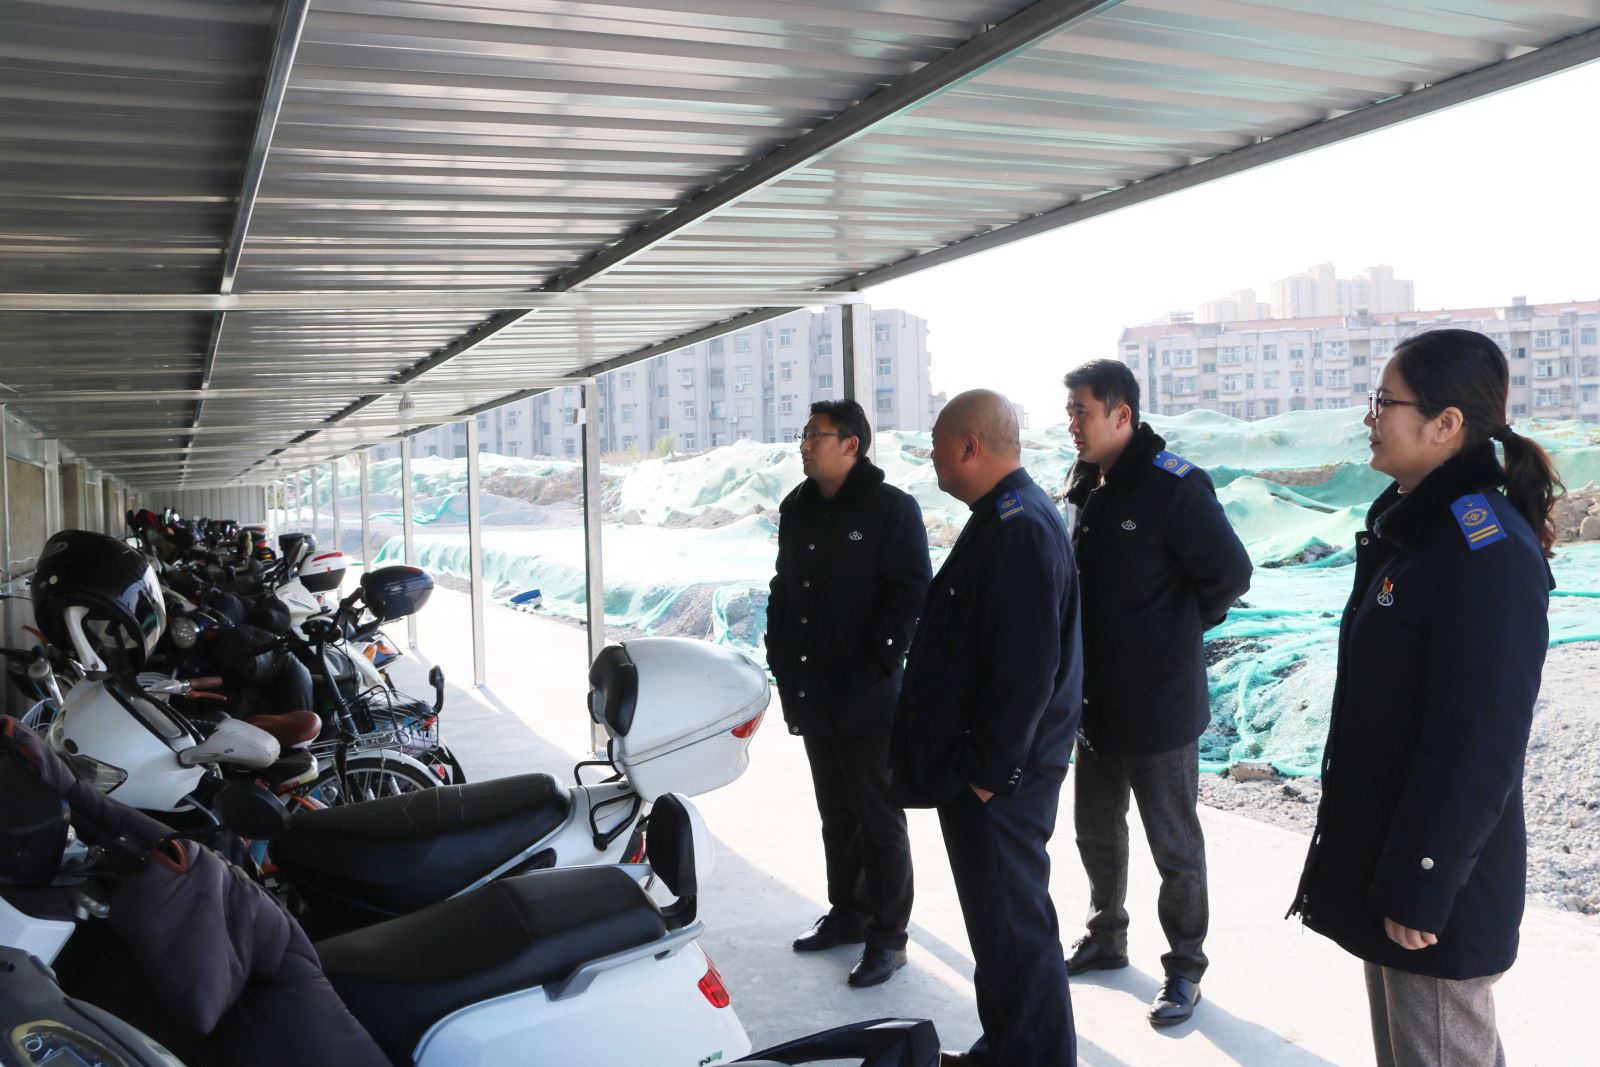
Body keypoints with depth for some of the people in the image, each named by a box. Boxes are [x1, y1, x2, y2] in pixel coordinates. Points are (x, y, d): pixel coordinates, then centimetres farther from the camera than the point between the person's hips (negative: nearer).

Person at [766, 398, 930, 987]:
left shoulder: (891, 508, -9)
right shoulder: (797, 509, 12)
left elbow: (909, 596, -13)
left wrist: (877, 667, -16)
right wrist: (780, 655, 10)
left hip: (868, 696, -7)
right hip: (812, 694, 7)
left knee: (879, 818, 2)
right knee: (836, 813, 17)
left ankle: (888, 935, 13)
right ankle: (846, 912, 31)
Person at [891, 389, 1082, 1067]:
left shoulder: (1017, 528, -20)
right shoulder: (1010, 517, 14)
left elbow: (1026, 668, -27)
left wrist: (988, 769, -21)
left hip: (997, 781, -11)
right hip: (982, 766, 11)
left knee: (1013, 930, 0)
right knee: (1000, 917, 20)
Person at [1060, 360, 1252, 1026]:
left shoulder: (1173, 486, -17)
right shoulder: (1084, 486, 7)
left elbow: (1230, 574, -16)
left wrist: (1180, 631, -5)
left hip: (1159, 704, -8)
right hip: (1095, 699, 8)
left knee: (1175, 845, 7)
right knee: (1096, 829, 21)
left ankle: (1184, 967, 23)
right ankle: (1105, 938, 39)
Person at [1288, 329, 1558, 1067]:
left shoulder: (1488, 553, -22)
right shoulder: (1412, 527, 8)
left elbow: (1477, 747, -23)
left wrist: (1419, 890, -19)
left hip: (1437, 873, -9)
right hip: (1384, 847, 9)